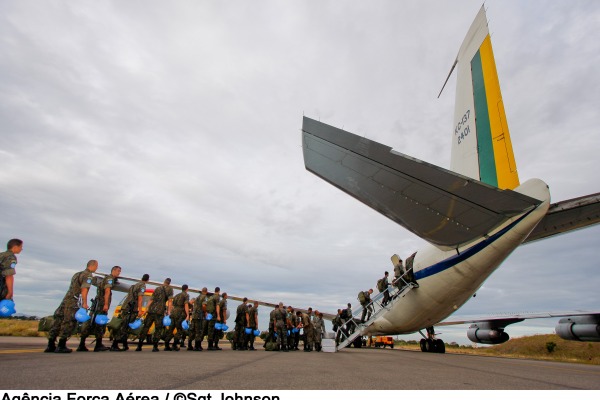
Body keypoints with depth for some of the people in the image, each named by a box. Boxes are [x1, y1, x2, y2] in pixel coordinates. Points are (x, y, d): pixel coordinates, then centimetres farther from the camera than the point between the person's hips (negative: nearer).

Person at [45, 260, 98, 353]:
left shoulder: (77, 274, 22)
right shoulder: (88, 275, -8)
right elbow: (84, 290, -18)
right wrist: (85, 303, -18)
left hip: (65, 300, 9)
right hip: (73, 303, -9)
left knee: (58, 322, 9)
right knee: (69, 324, -5)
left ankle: (50, 346, 13)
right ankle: (61, 346, -5)